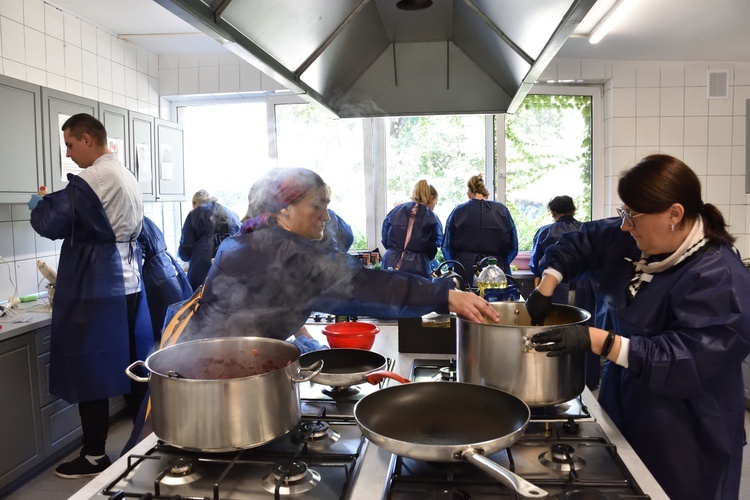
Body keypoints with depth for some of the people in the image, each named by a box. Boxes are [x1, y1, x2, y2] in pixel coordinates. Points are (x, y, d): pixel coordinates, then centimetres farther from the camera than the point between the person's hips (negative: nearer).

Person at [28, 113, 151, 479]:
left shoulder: (88, 181, -15)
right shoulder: (128, 177, 12)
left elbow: (50, 224, -13)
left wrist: (38, 204, 8)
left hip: (95, 287, -8)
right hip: (128, 281, 8)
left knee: (89, 369, 2)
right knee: (131, 364, 14)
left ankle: (94, 456, 12)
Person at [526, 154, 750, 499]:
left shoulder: (718, 278, -25)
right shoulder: (629, 240, -1)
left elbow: (687, 360, -31)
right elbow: (581, 243, 11)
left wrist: (596, 341, -37)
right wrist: (546, 288, -4)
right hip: (624, 409, 8)